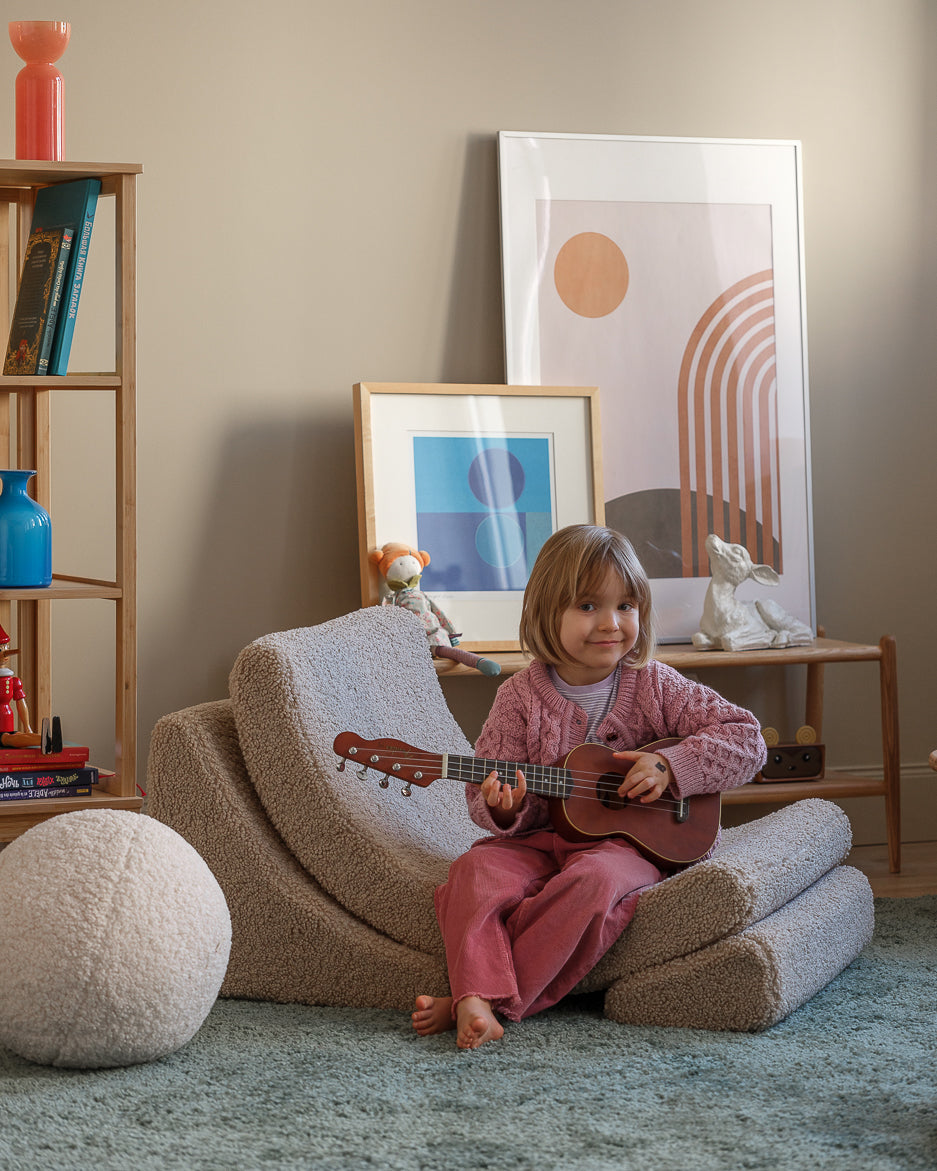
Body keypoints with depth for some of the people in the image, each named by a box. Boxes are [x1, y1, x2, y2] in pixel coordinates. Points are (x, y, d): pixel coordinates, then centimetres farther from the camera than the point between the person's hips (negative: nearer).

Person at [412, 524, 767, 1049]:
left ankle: (490, 1000, -31)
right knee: (478, 869, -27)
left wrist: (672, 765, -16)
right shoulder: (522, 696, 0)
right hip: (541, 840, 2)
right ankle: (478, 1001, -37)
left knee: (597, 880, -35)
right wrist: (503, 810, -24)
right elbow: (486, 790, 1)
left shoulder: (654, 687, -1)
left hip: (627, 841, -2)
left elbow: (746, 738, -2)